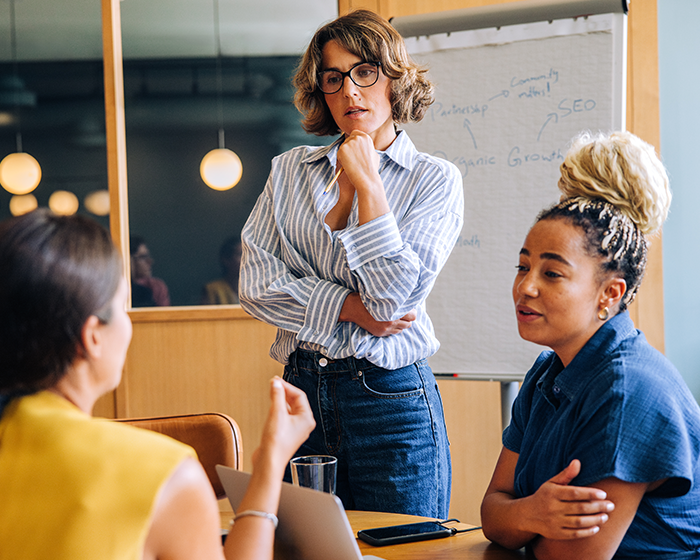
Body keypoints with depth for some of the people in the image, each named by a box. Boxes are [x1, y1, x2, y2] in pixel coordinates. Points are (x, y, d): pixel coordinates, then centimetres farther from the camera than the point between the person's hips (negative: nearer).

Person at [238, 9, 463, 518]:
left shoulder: (434, 179, -1)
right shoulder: (290, 171, 10)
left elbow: (394, 299, -13)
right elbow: (256, 283, 0)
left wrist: (367, 183, -9)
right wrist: (350, 308, -12)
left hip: (391, 399, -3)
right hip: (301, 391, 3)